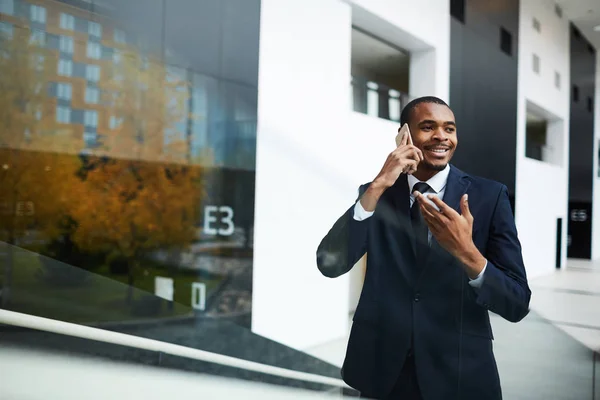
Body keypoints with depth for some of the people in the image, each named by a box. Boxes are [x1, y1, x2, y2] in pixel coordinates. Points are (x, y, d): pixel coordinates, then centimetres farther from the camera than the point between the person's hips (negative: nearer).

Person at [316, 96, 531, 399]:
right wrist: (377, 187, -22)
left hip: (459, 374, -1)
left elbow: (518, 305, -9)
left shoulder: (489, 195, -6)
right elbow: (329, 264, -14)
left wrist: (468, 253, -27)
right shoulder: (375, 194, 0)